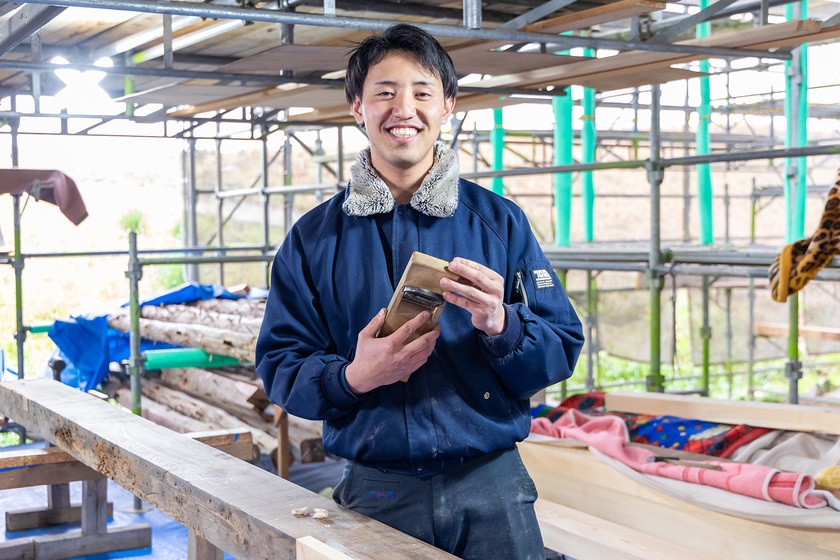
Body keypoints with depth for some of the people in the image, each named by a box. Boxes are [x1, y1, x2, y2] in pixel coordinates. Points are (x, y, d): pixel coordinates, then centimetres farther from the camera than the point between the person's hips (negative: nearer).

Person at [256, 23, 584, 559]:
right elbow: (279, 365, 2)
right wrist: (353, 377, -18)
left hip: (491, 492, 0)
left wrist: (500, 326, -21)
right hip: (374, 491, 0)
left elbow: (563, 348, 0)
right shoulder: (314, 238, 3)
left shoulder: (500, 222, 2)